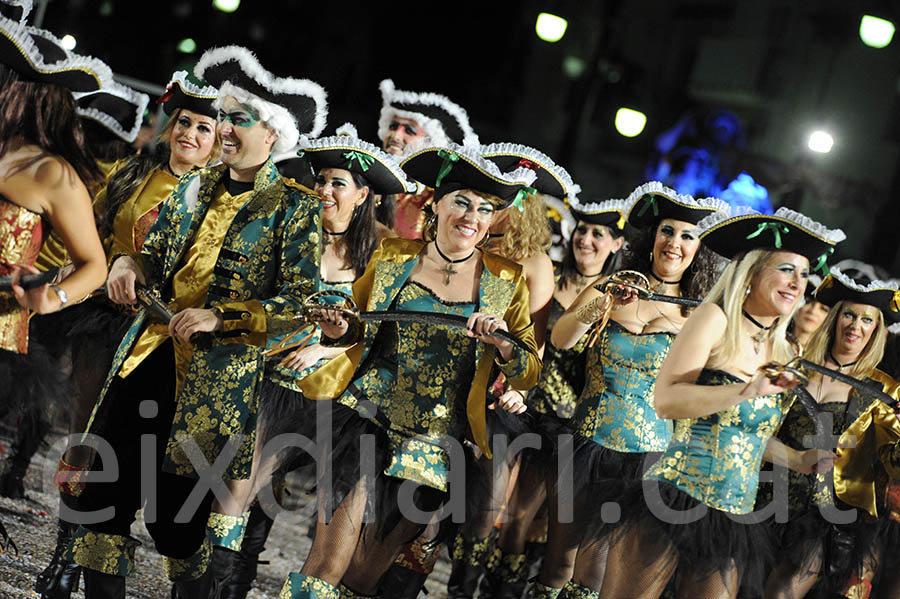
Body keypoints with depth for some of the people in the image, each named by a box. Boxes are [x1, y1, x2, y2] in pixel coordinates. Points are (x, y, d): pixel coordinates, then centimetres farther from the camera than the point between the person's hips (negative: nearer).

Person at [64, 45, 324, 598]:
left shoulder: (295, 209, -4)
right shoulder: (194, 188, 13)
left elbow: (300, 304, -9)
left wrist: (218, 317, -18)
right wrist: (130, 266, -2)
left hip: (219, 376, -5)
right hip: (149, 356, 5)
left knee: (181, 515, 0)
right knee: (107, 491, 1)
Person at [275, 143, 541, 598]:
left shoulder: (505, 283, 4)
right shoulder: (393, 257, 5)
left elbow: (530, 374, 4)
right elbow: (358, 327, 18)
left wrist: (502, 343, -16)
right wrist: (339, 329, -5)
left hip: (433, 442, 1)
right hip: (364, 413, 0)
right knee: (329, 562, -16)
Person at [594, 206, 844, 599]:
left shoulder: (783, 354, 15)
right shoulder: (715, 319, -4)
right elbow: (665, 401, -15)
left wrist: (800, 460, 15)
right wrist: (747, 391, -22)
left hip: (733, 520, 6)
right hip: (673, 502, -6)